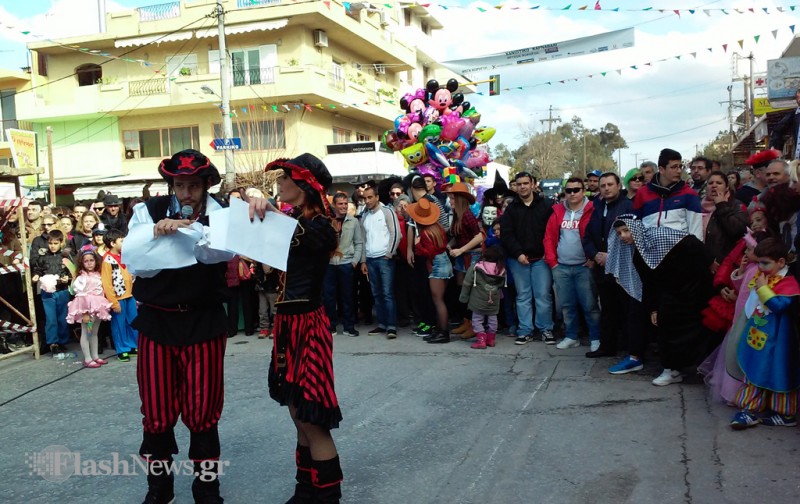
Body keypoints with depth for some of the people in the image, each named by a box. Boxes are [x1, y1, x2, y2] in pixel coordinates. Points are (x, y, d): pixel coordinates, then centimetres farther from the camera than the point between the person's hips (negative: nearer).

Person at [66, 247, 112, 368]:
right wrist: (84, 313, -20)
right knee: (85, 333, 0)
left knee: (94, 333, 15)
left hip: (98, 308, 7)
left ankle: (95, 356, 23)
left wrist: (103, 308, 10)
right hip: (86, 309, -7)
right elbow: (81, 296, -16)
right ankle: (87, 359, 3)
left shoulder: (98, 276, 9)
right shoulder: (81, 278, -12)